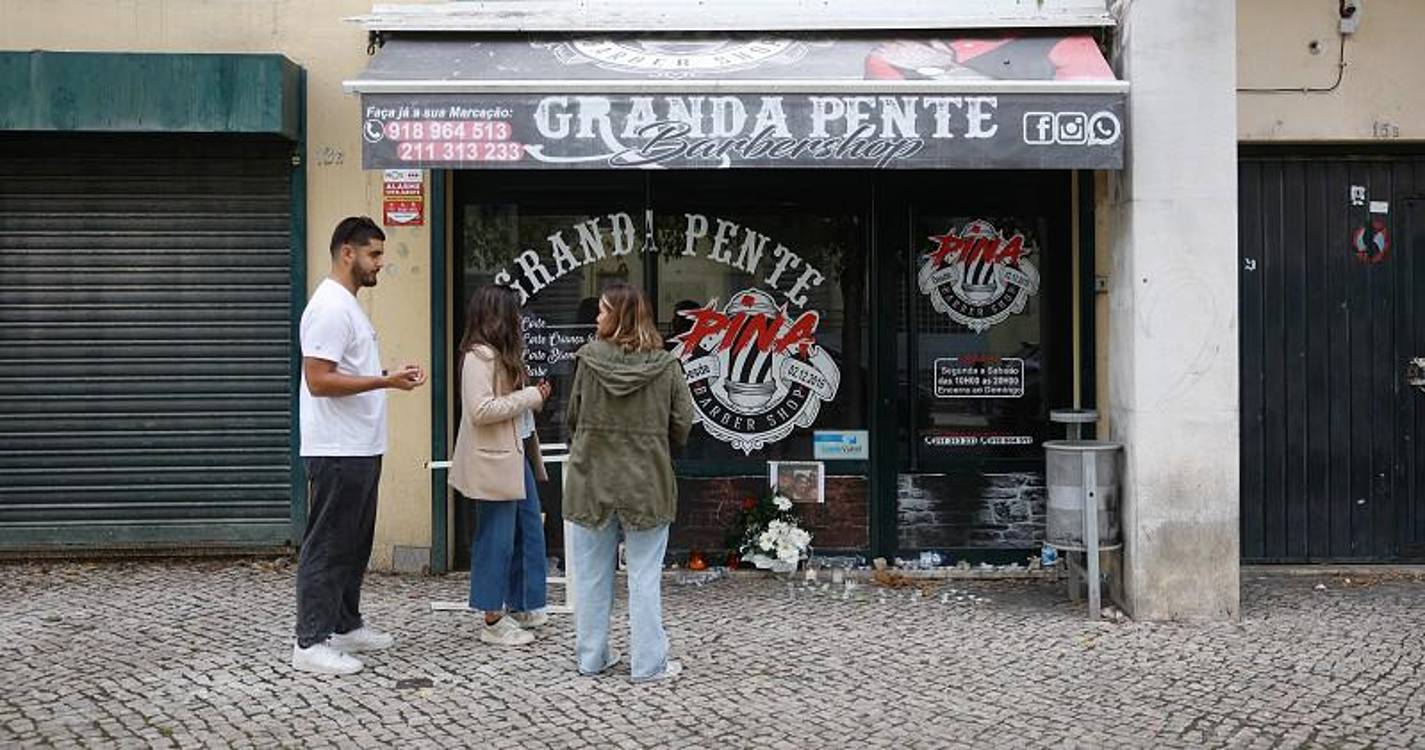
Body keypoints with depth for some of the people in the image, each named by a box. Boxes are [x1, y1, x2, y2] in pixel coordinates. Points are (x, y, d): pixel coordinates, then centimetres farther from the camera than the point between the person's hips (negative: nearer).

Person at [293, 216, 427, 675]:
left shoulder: (348, 304, 16)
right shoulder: (330, 307, -17)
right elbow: (319, 380, -24)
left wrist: (391, 377, 10)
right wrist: (386, 381, -24)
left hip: (360, 449, 11)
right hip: (337, 452, -11)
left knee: (353, 544, 18)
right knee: (327, 547, -4)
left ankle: (345, 625, 28)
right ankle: (311, 643, 3)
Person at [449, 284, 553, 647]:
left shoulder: (501, 354, 15)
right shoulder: (479, 355, -16)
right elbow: (481, 410, -23)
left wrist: (533, 395, 8)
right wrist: (530, 397, -18)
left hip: (515, 455, 10)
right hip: (493, 461, -10)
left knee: (529, 531, 15)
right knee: (497, 538, -1)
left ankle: (522, 606, 28)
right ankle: (493, 621, 9)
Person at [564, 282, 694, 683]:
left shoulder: (589, 358, -9)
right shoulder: (665, 365, -8)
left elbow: (573, 417, 0)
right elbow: (681, 426, -4)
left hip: (592, 480, 1)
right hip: (646, 484, -1)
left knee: (592, 574, 13)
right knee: (644, 576, 7)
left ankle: (591, 657, 22)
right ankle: (648, 663, 11)